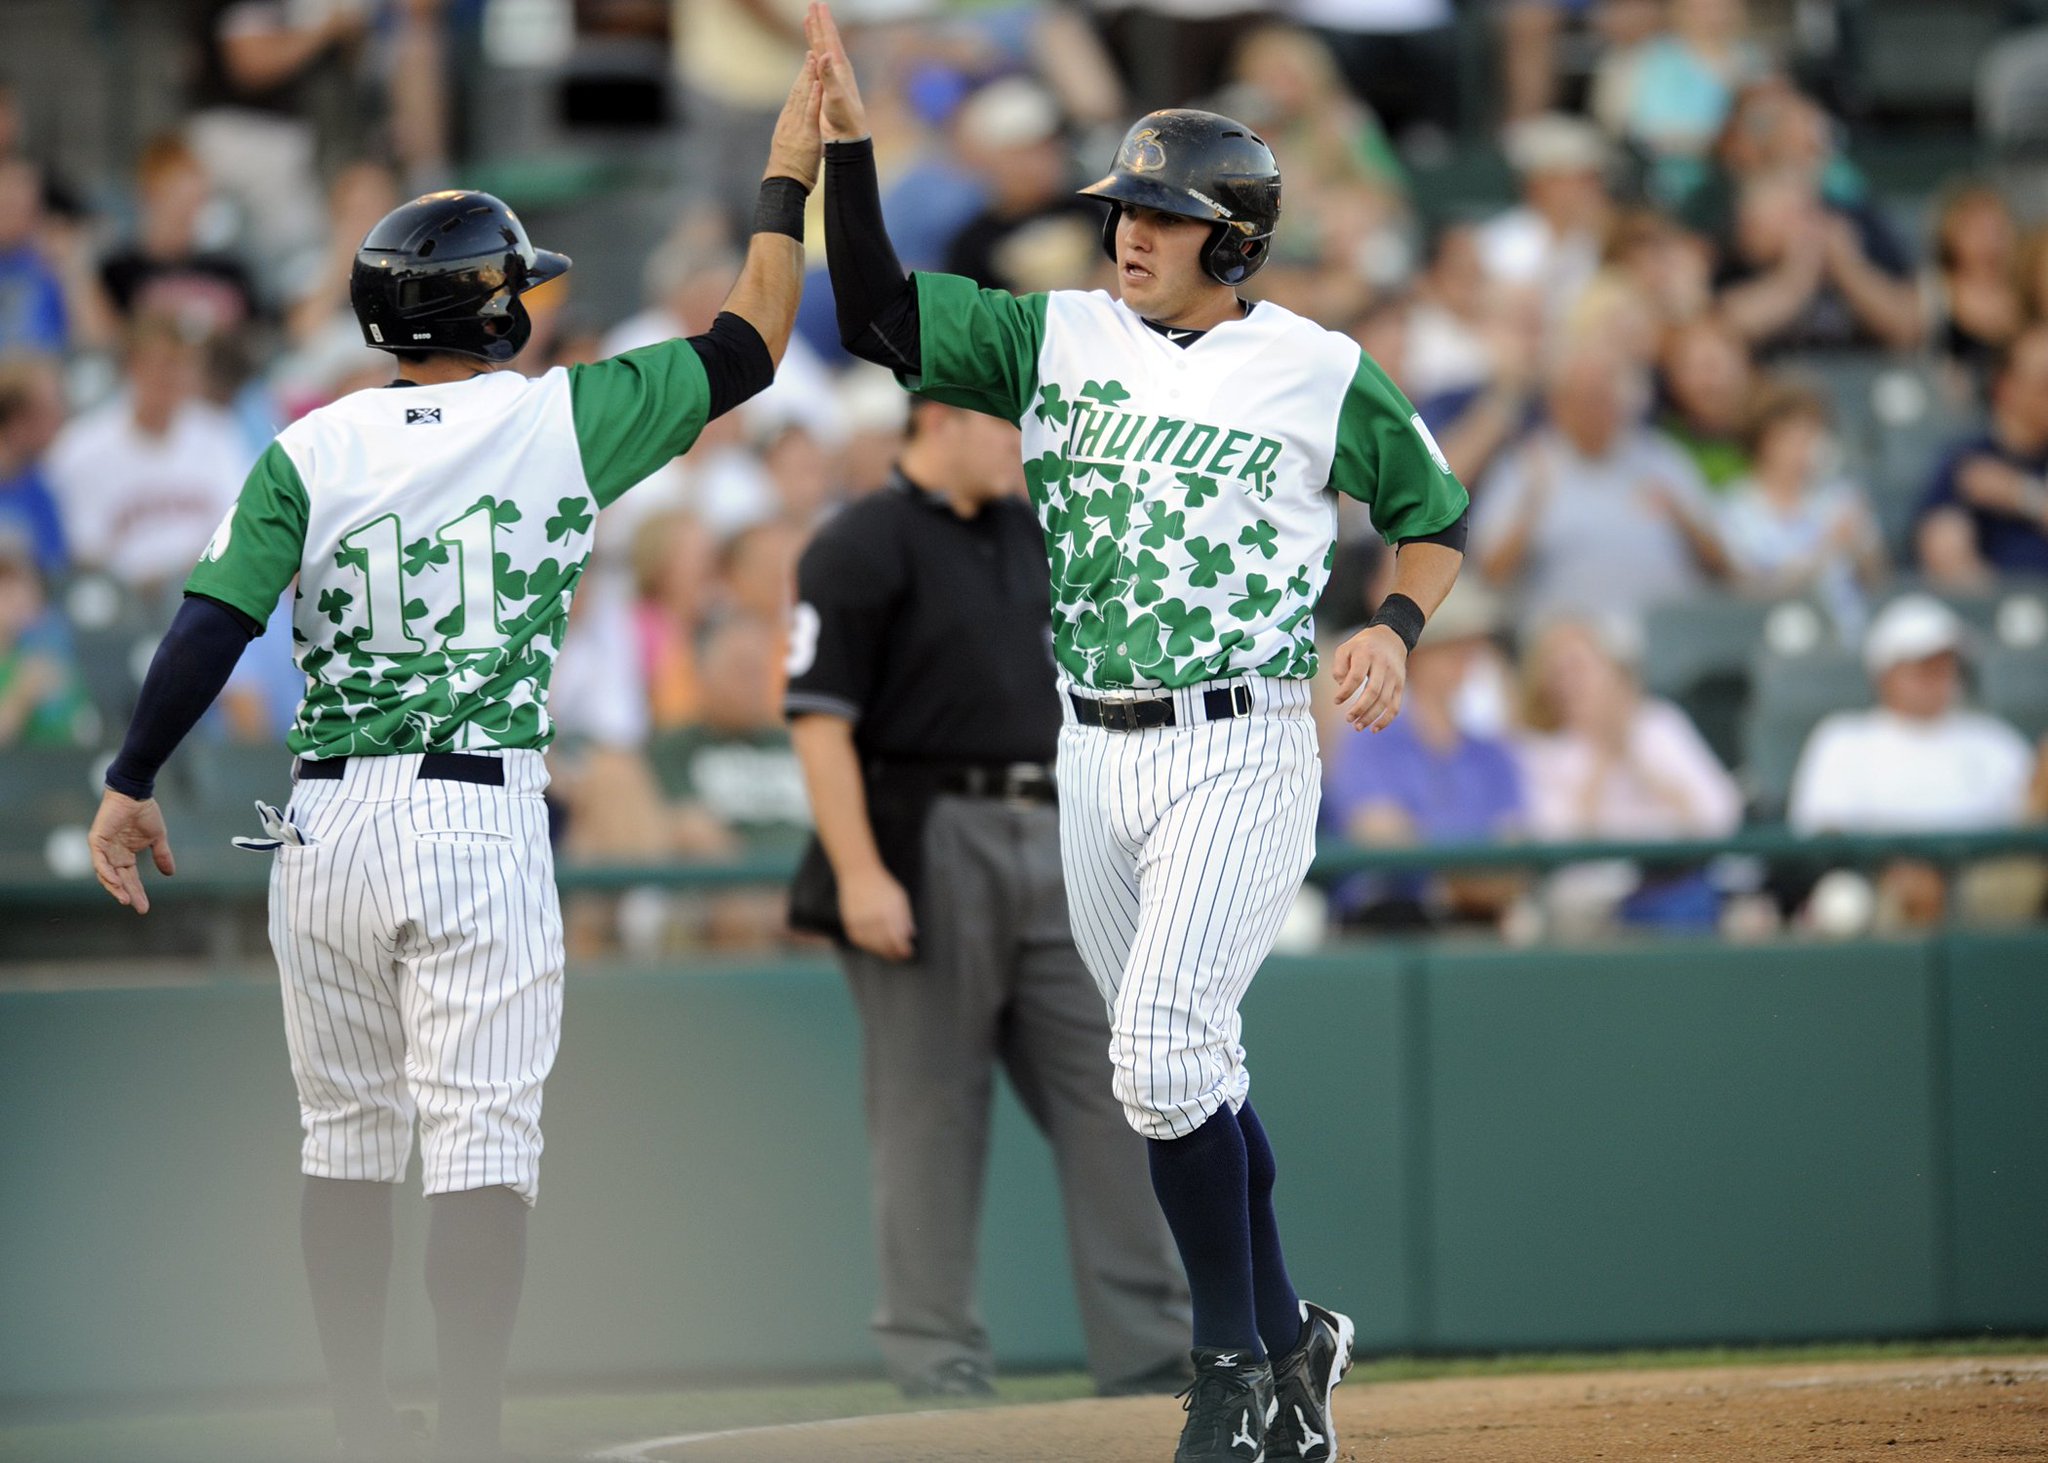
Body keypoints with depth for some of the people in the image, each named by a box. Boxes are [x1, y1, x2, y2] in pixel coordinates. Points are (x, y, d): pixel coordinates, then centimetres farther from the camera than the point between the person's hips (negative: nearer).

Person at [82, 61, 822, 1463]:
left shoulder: (313, 450, 0)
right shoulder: (562, 420, -3)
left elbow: (209, 628, -7)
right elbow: (749, 348, 7)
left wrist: (130, 789, 1)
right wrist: (789, 181, 17)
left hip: (325, 824, 3)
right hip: (482, 822, -3)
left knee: (348, 1139, 14)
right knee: (482, 1143, -3)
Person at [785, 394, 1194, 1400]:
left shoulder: (1033, 535, 15)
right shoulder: (860, 549, -7)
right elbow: (819, 718, -13)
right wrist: (858, 872, -21)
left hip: (1054, 839, 7)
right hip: (930, 848, -7)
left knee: (1109, 1093, 3)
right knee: (928, 1115, -1)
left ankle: (1148, 1354, 5)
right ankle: (934, 1358, 5)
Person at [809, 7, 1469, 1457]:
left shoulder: (1322, 374, -4)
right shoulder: (1058, 340, 5)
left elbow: (1435, 513, 8)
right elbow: (878, 315, -1)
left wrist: (1396, 626, -10)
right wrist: (848, 133, -10)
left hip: (1243, 753, -5)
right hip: (1095, 755, 5)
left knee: (1162, 1054, -17)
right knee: (1187, 1069, 10)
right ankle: (1289, 1342, 25)